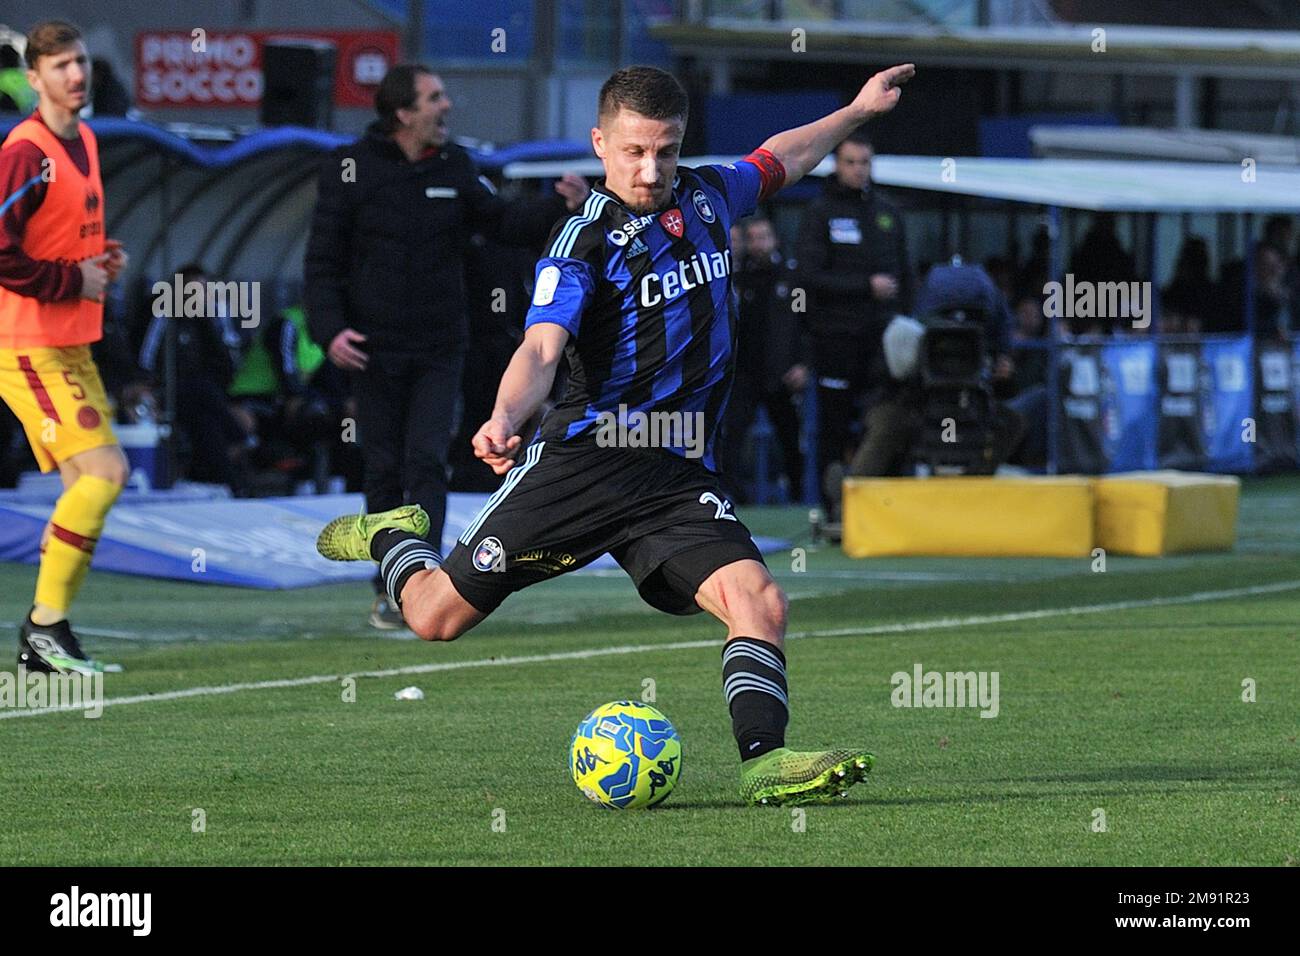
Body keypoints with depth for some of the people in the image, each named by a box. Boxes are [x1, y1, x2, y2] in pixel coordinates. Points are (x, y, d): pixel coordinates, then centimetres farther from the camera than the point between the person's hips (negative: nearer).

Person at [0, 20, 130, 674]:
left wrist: (103, 259, 9)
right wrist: (74, 282, -16)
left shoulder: (84, 142, 13)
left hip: (70, 344, 9)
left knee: (89, 482, 7)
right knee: (104, 469, -17)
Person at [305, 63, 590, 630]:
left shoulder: (453, 166, 5)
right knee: (385, 471, 3)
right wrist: (330, 329, -15)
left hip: (439, 350, 2)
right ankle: (387, 590, 14)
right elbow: (323, 258, -4)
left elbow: (502, 222, 12)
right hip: (375, 349, -2)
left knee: (428, 463, -9)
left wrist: (560, 207, -5)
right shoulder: (350, 169, -6)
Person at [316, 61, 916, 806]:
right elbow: (542, 349, -23)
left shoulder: (707, 196, 9)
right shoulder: (588, 239, -10)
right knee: (437, 616, 2)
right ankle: (395, 539, 34)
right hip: (585, 458, -4)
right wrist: (506, 420, -42)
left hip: (682, 475, 4)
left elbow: (778, 161, 33)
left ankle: (764, 760, -23)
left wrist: (858, 111, 38)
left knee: (759, 603, -21)